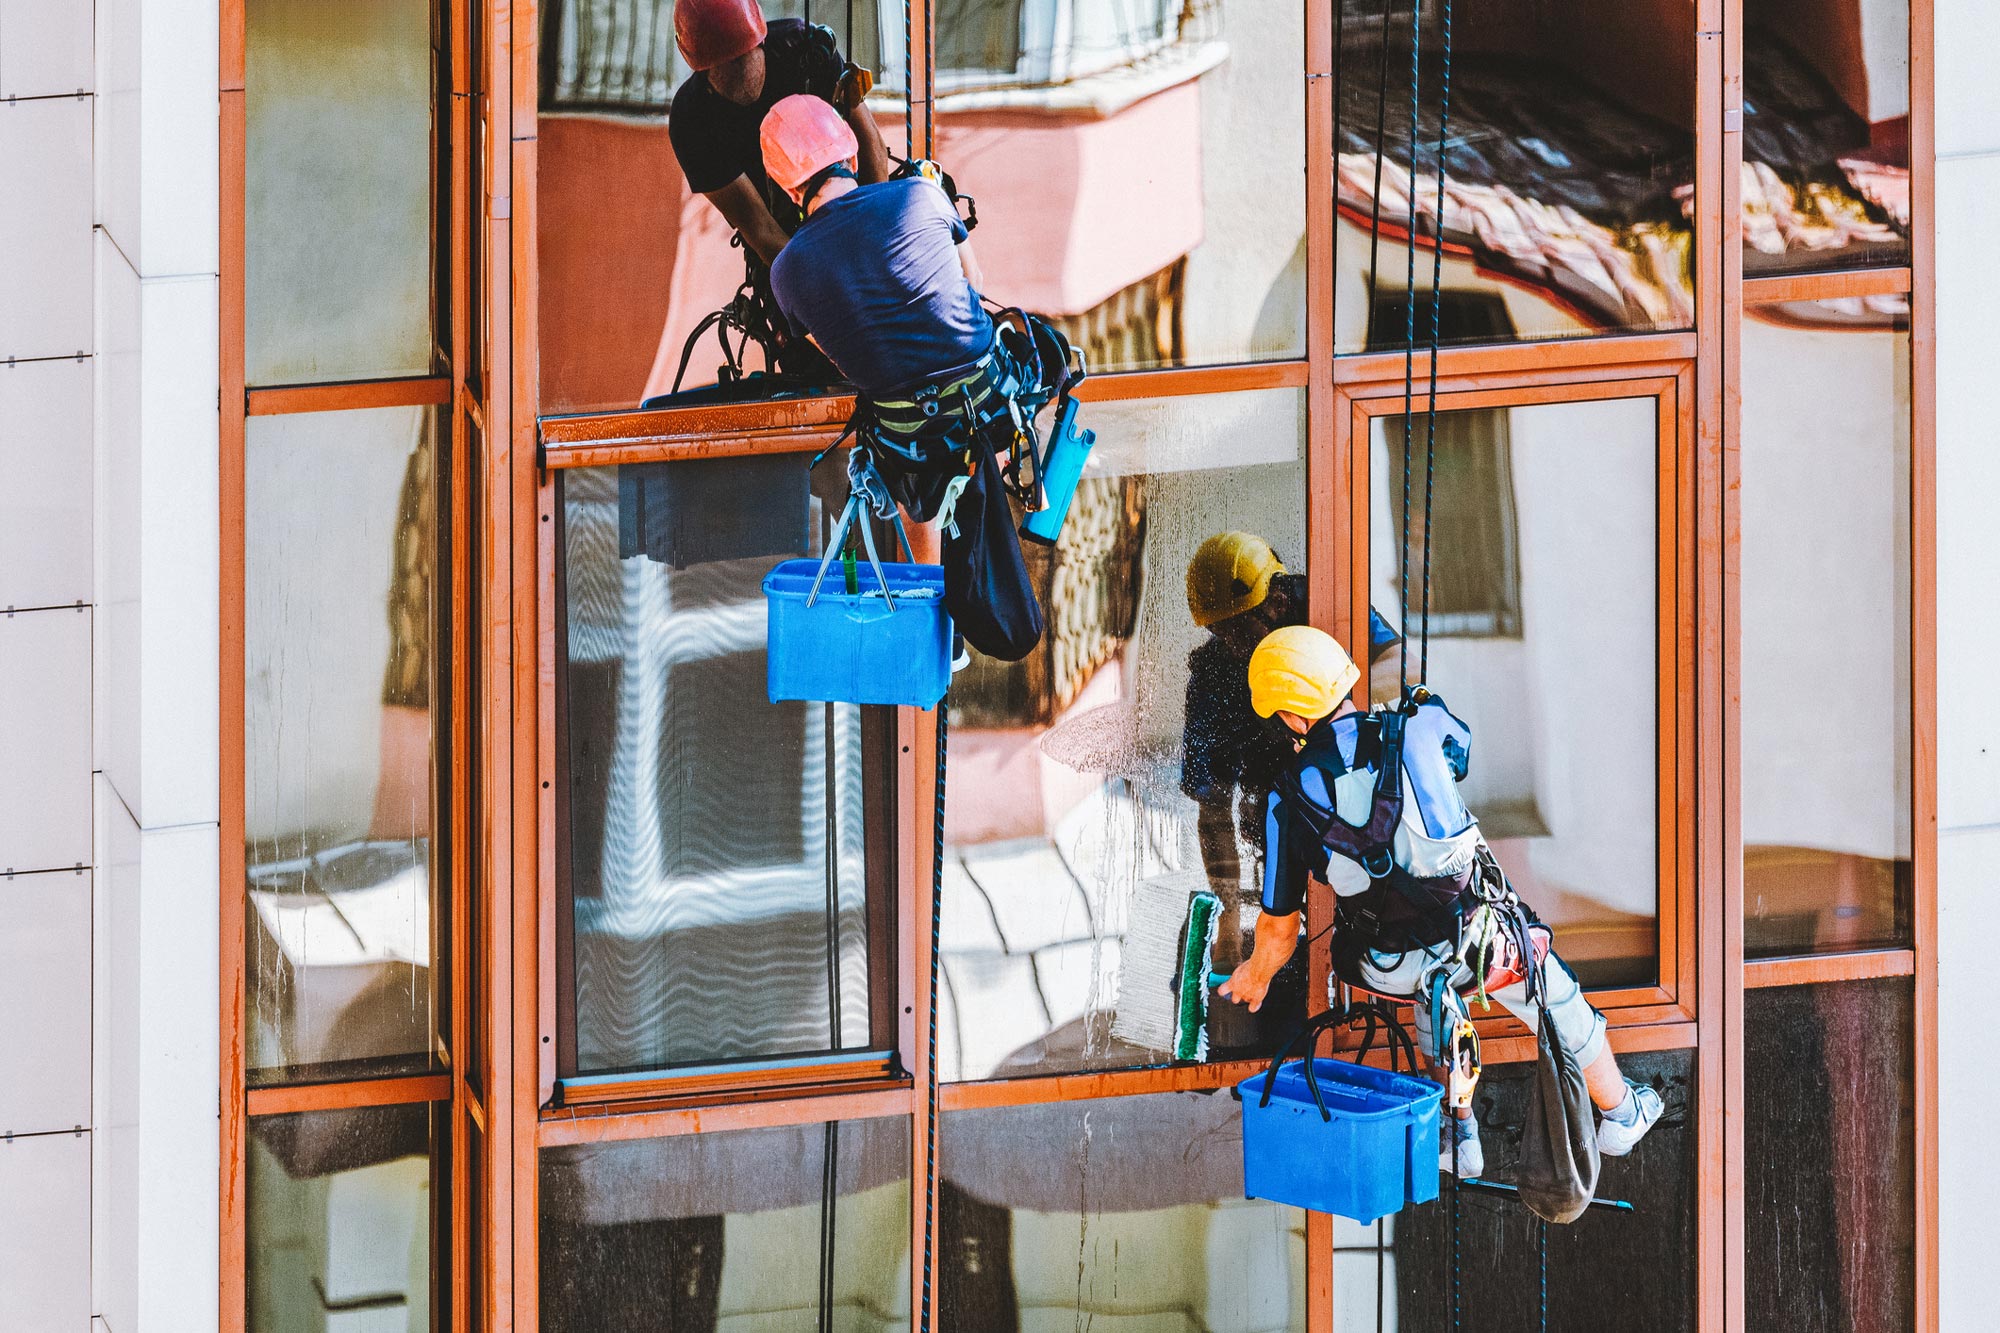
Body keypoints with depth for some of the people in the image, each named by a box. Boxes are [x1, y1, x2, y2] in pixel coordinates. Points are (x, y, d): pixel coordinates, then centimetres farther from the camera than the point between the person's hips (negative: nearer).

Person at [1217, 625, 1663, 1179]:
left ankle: (1459, 1134, 40)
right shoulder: (1418, 727, -9)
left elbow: (1279, 924, 0)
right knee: (1562, 1007, 30)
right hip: (1483, 937, 0)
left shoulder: (1289, 801, -10)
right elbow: (1461, 749, 19)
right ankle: (1620, 1116, 51)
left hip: (1390, 966, 0)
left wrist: (1256, 977, 21)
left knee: (1438, 1008, 38)